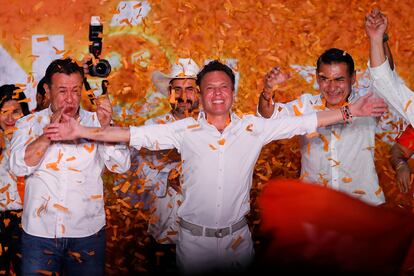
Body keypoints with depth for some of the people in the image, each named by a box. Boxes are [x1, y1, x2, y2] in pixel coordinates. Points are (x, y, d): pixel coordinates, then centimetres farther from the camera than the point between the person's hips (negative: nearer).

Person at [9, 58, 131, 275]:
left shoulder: (95, 122, 2)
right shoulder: (29, 124, 3)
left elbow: (121, 166, -7)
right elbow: (19, 166, -11)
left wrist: (106, 127, -22)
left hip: (87, 232, 0)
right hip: (39, 232, 0)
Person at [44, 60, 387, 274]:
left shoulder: (254, 128, -2)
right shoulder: (185, 130, -5)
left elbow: (303, 122, -1)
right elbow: (137, 134, -11)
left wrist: (351, 111, -5)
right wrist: (82, 132, -19)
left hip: (237, 237, 1)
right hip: (194, 237, -1)